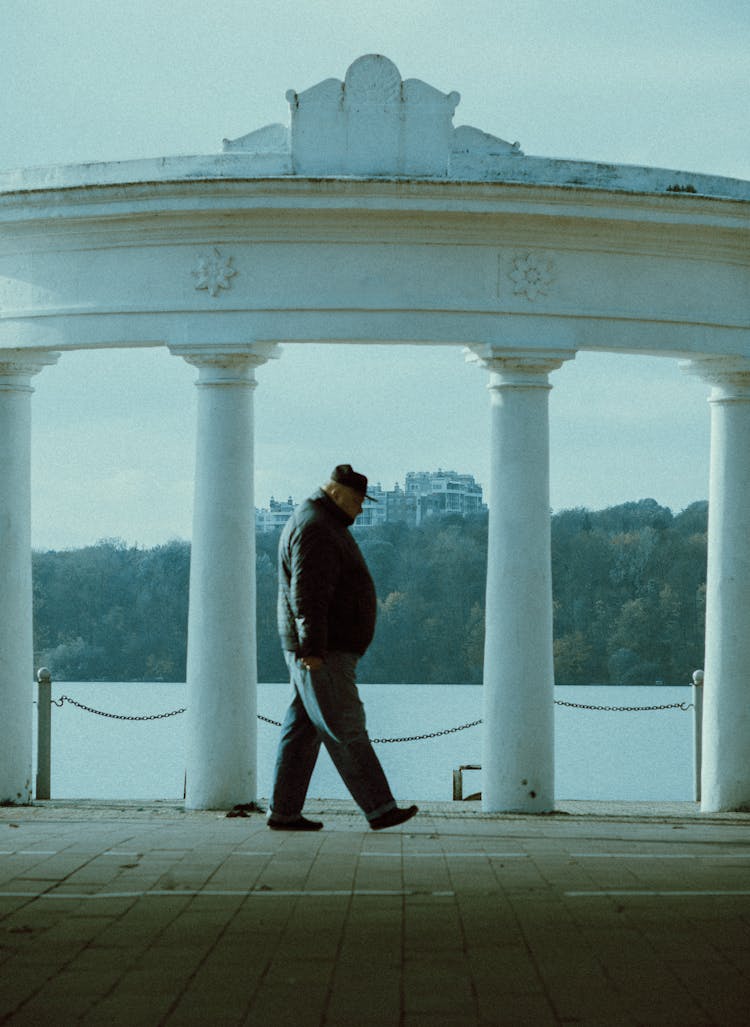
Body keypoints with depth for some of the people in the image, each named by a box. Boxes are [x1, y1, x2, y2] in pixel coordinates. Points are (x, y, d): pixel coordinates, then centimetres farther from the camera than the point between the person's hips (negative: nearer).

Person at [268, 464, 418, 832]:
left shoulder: (325, 526, 21)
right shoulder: (314, 529, -15)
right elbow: (307, 594, -23)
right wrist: (312, 649, -28)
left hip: (327, 651, 11)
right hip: (320, 653, -11)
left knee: (302, 729, 8)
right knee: (347, 730, -9)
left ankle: (283, 812, 9)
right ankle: (379, 809, -9)